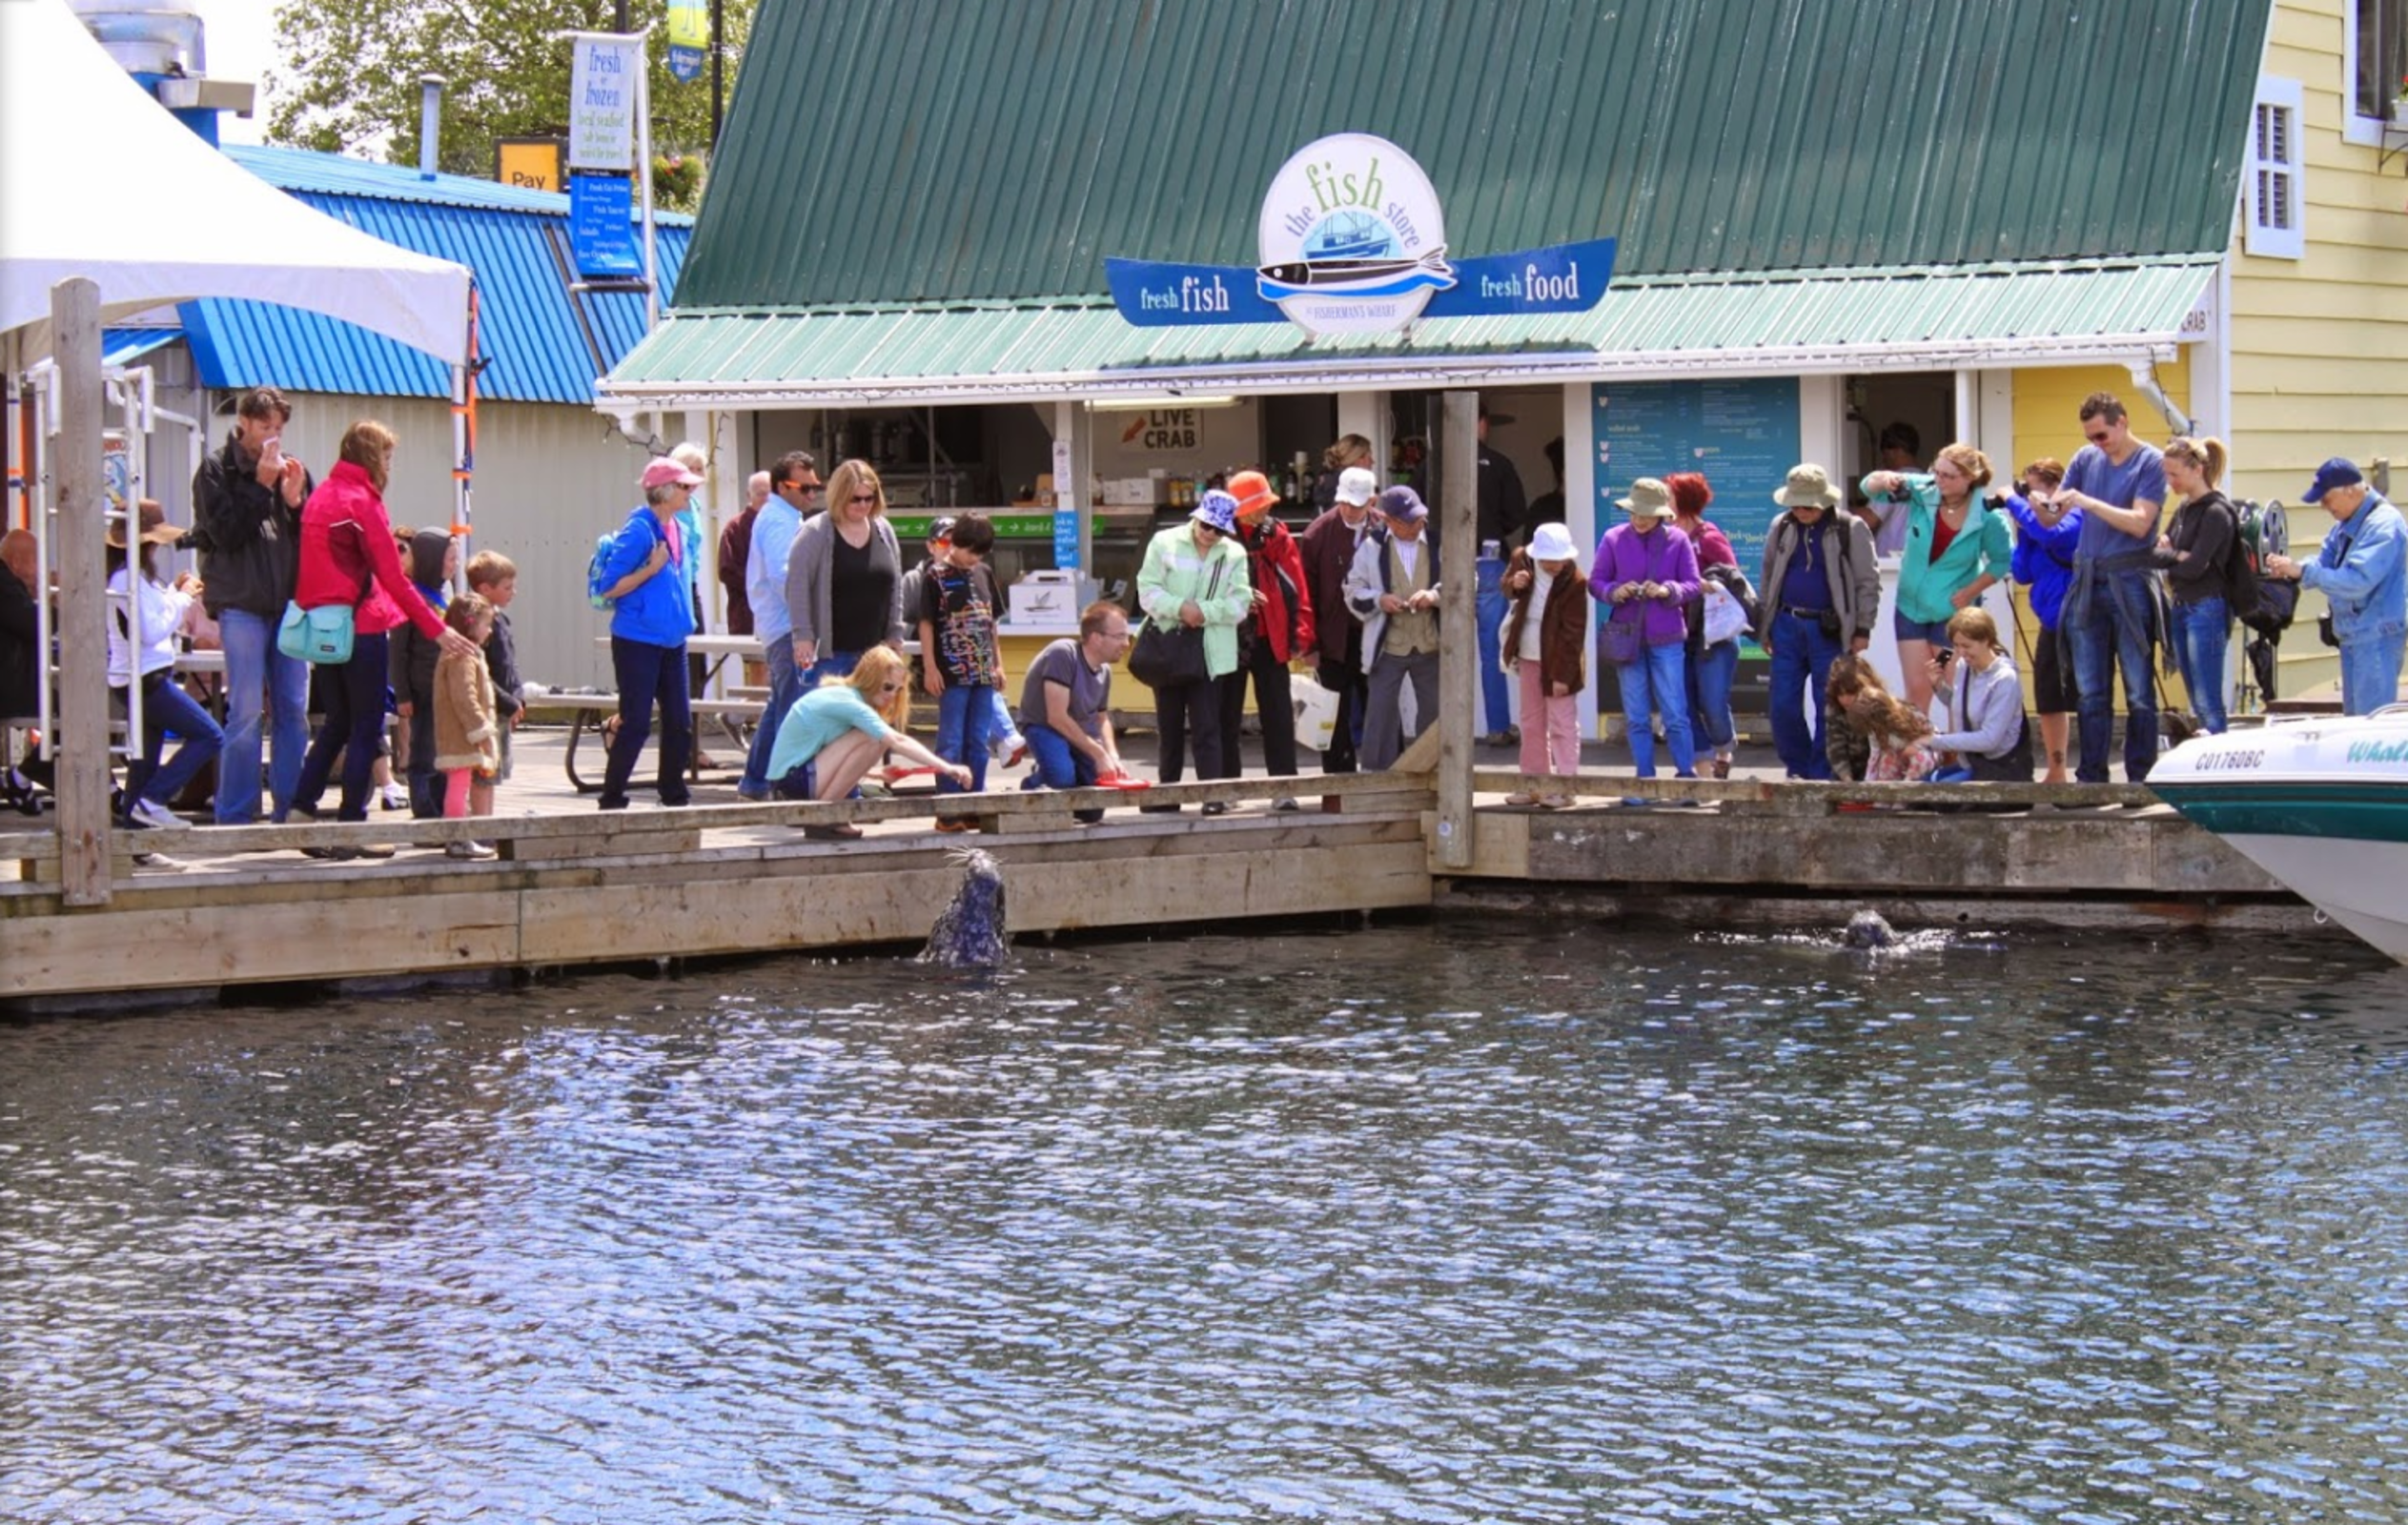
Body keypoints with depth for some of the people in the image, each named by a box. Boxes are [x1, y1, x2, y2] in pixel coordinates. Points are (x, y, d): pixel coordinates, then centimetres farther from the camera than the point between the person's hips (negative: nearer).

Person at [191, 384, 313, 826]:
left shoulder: (293, 469, 13)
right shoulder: (217, 470, 1)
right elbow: (226, 532, -11)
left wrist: (295, 499, -6)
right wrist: (262, 486, -11)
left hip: (289, 602, 5)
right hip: (241, 604, -5)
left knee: (293, 710, 4)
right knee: (247, 712, -7)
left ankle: (289, 809, 9)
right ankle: (236, 815, -3)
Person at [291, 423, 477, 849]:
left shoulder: (321, 497, 11)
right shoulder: (362, 502, -13)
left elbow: (316, 566, 13)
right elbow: (393, 578, -15)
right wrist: (437, 629, -12)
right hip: (362, 625, -8)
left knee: (338, 723, 16)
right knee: (367, 728, 1)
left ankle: (300, 810, 9)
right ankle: (352, 825, 2)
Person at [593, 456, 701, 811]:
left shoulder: (678, 530, 10)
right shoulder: (638, 531, -15)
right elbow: (610, 586, -16)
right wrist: (651, 569, -21)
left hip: (671, 641, 8)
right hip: (638, 642, -8)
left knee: (680, 722, 7)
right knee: (636, 724, -5)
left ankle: (674, 795, 17)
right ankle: (612, 800, 4)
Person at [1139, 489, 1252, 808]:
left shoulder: (1234, 554, 3)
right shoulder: (1165, 543, 2)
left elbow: (1239, 603, -4)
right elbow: (1148, 590, -3)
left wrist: (1205, 610, -18)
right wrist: (1180, 608, -18)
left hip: (1209, 653, -1)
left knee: (1207, 728, -7)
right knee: (1168, 728, 11)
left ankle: (1213, 795, -7)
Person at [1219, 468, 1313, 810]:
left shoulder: (1277, 537, 2)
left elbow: (1297, 587, 1)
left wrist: (1300, 634, -4)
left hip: (1269, 639, 1)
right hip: (1229, 638, -1)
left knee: (1278, 716, 0)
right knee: (1227, 716, 6)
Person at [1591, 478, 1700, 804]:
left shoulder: (1677, 541, 0)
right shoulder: (1614, 539, 2)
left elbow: (1693, 584, 1)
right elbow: (1595, 581, 5)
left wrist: (1668, 590, -18)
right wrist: (1614, 592, -16)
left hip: (1666, 639, -2)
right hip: (1627, 638, 2)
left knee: (1675, 713, -3)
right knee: (1636, 717, 6)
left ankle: (1687, 776, 6)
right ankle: (1644, 780, 13)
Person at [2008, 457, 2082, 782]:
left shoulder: (2074, 517, -11)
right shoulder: (2035, 524, 10)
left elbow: (2050, 534, -33)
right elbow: (2023, 574, 10)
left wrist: (2015, 503, -21)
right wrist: (2021, 532, 0)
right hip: (2051, 624, 9)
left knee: (2081, 697, -9)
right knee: (2049, 702, 15)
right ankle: (2056, 773, 25)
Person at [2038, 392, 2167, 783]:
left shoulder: (2151, 462, -3)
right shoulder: (2086, 459, 12)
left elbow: (2140, 523, -14)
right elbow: (2052, 518, 12)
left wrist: (2089, 503, -20)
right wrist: (2039, 504, -10)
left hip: (2129, 584, -5)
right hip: (2087, 584, 5)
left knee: (2138, 692, -2)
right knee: (2091, 692, 8)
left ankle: (2141, 780, 1)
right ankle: (2091, 778, 12)